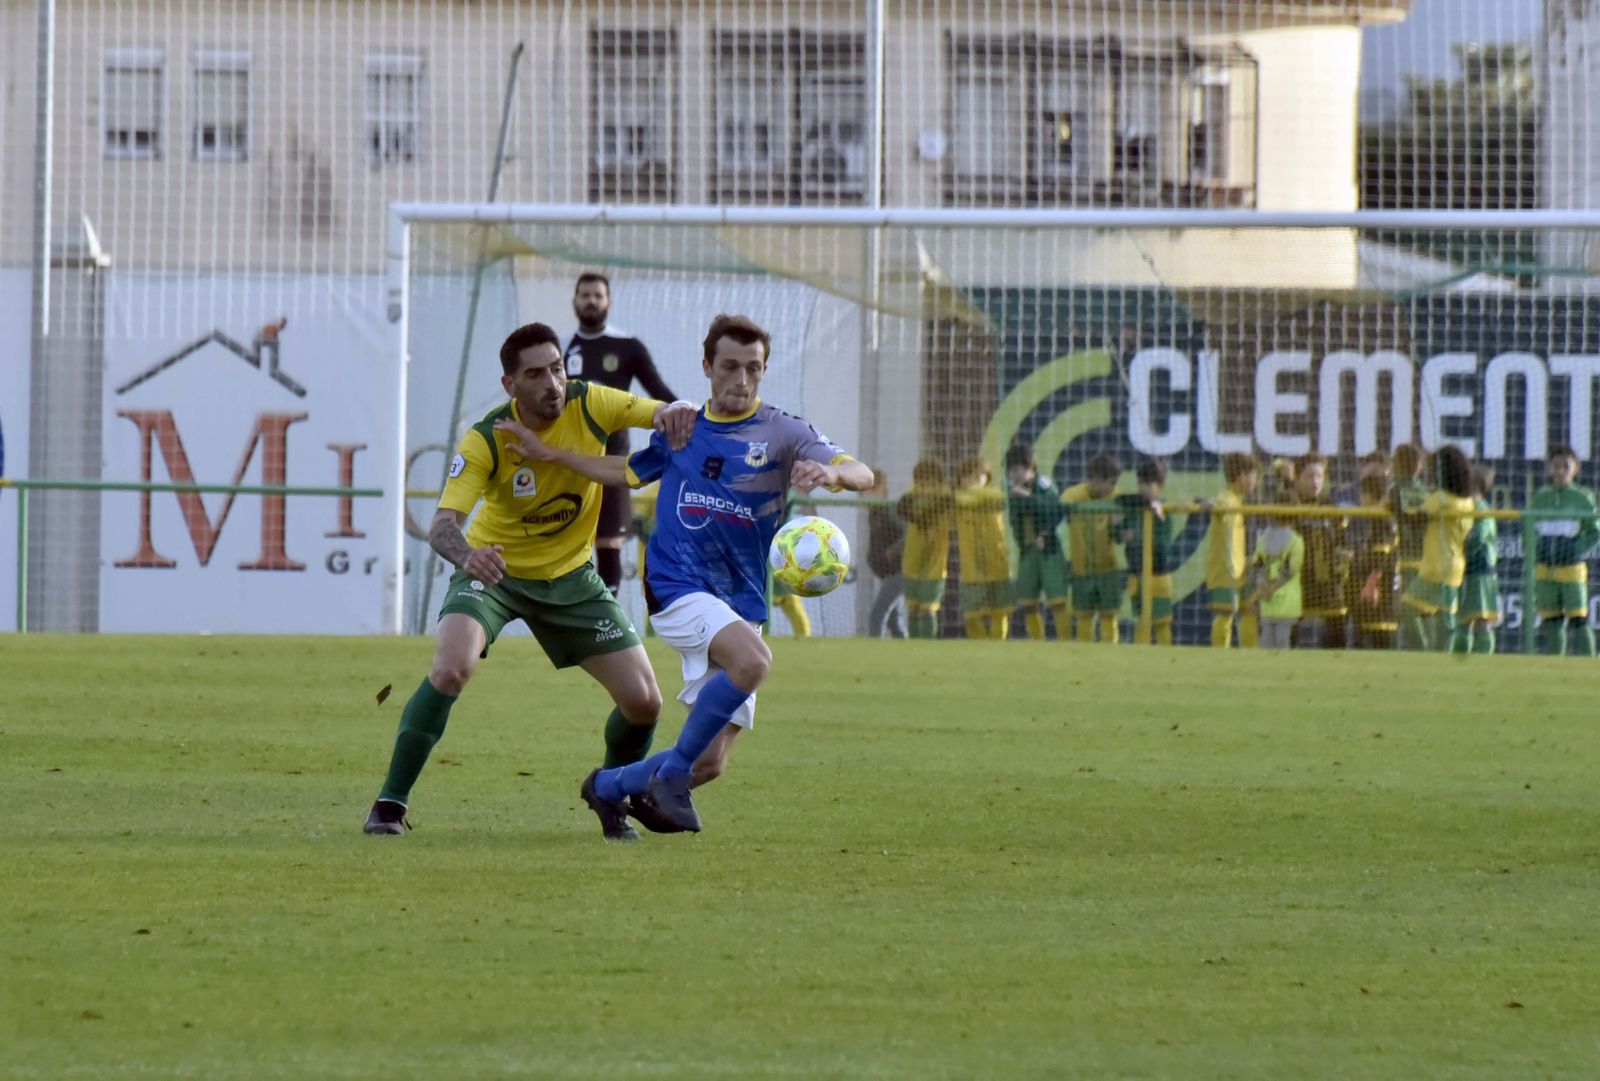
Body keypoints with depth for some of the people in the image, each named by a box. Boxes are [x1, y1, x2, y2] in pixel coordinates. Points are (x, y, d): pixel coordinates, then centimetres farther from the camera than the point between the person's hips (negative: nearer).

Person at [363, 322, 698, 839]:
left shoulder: (589, 405, -16)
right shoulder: (485, 440, -24)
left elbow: (665, 414, -20)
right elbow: (442, 524, -32)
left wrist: (677, 413, -46)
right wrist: (467, 554, -55)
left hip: (570, 575, 3)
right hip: (494, 569, -3)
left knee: (644, 701, -3)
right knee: (450, 667, -30)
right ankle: (390, 804, -18)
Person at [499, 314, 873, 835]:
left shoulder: (782, 433, 1)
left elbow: (862, 474, -13)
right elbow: (627, 471, 30)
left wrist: (830, 471, -36)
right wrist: (548, 453, 27)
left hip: (742, 606, 1)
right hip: (677, 590, -1)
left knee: (710, 762, -3)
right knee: (752, 659, -33)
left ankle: (609, 786, 26)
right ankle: (671, 773, -18)